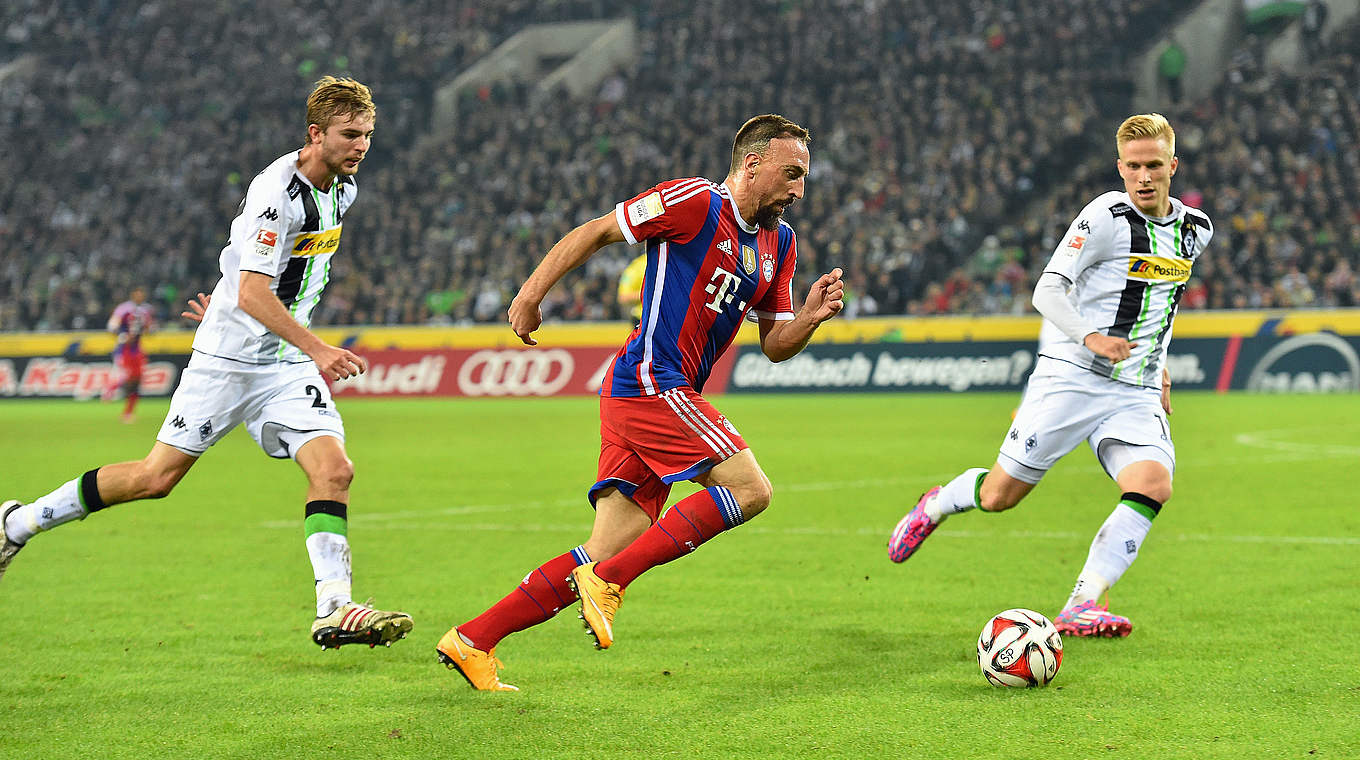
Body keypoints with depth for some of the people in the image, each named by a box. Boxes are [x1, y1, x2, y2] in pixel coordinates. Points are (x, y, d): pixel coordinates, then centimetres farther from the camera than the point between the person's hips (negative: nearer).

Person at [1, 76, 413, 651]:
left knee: (333, 469, -14)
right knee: (156, 477, -2)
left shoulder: (342, 188, 6)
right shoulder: (277, 189, -20)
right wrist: (317, 348, -34)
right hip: (228, 358, -7)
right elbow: (252, 293, -27)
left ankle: (334, 610, -18)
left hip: (289, 364, 7)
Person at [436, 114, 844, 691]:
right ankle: (607, 580, -13)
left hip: (669, 394, 8)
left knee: (608, 553, 2)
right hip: (649, 381, -8)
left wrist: (811, 316, 0)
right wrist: (531, 293, -7)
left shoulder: (779, 242, 17)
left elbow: (773, 345, 19)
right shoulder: (696, 202, -8)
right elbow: (594, 232, -4)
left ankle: (472, 641, 5)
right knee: (750, 489, -16)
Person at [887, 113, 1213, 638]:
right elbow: (1047, 291, -18)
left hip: (1137, 393, 4)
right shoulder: (1106, 215, -11)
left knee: (1152, 485, -22)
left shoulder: (1195, 230, 10)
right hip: (1071, 377, -4)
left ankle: (1081, 607, -21)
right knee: (1000, 495, 1)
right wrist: (1090, 337, -34)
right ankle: (937, 505, 36)